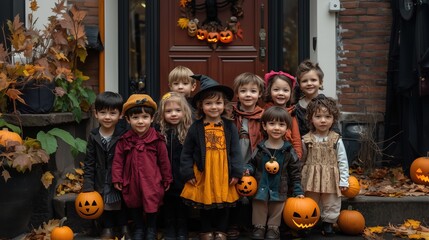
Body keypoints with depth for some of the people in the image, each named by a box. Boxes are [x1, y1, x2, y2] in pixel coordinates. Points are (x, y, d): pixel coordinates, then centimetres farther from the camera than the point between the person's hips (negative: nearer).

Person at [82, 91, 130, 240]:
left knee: (122, 204, 14)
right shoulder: (93, 136, -4)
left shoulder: (124, 135, -13)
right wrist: (88, 186, -5)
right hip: (101, 181, 2)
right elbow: (89, 162, -1)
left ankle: (124, 228, 31)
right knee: (104, 204, 15)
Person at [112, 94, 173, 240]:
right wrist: (117, 179, -2)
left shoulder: (157, 139, -11)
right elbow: (118, 161, 0)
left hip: (151, 182, -2)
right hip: (131, 181, 2)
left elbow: (164, 161, -3)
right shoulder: (124, 140, -6)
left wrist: (167, 180, 3)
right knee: (134, 205, 18)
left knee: (151, 206, 10)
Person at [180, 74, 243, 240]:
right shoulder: (195, 128, -4)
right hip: (203, 173, 0)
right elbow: (186, 152, 0)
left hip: (224, 173, 1)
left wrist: (236, 172, -6)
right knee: (205, 203, 11)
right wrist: (188, 173, -5)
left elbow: (235, 151, -1)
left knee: (223, 204, 11)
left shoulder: (230, 127, -2)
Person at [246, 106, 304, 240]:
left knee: (274, 223, 13)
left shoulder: (289, 151, -5)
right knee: (259, 225, 11)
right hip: (260, 191, 1)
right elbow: (252, 164, 7)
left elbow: (295, 173, -1)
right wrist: (247, 170, -14)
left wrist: (298, 192, -4)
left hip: (279, 193, 0)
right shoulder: (260, 148, -5)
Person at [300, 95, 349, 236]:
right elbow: (301, 160, 4)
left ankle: (328, 223, 26)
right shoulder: (307, 140, -4)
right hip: (312, 178, 0)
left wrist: (343, 181, -6)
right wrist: (300, 180, 5)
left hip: (330, 178, 0)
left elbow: (343, 161, -3)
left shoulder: (336, 140, -6)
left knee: (331, 204, 11)